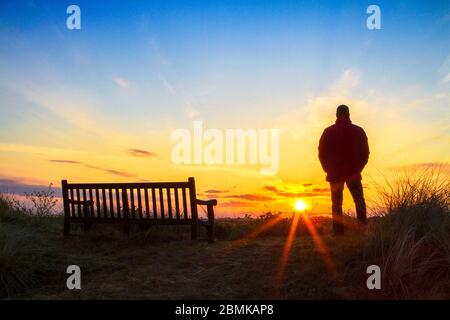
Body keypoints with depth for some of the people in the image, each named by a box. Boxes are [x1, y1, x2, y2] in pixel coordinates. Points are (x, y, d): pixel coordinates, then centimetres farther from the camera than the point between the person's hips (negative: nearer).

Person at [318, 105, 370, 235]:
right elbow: (365, 153, 2)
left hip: (335, 174, 0)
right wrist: (358, 168, 13)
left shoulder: (328, 132, -1)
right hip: (353, 173, 0)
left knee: (336, 204, 6)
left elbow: (321, 153, 0)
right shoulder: (358, 131, 0)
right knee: (359, 202, 11)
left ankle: (338, 233, 3)